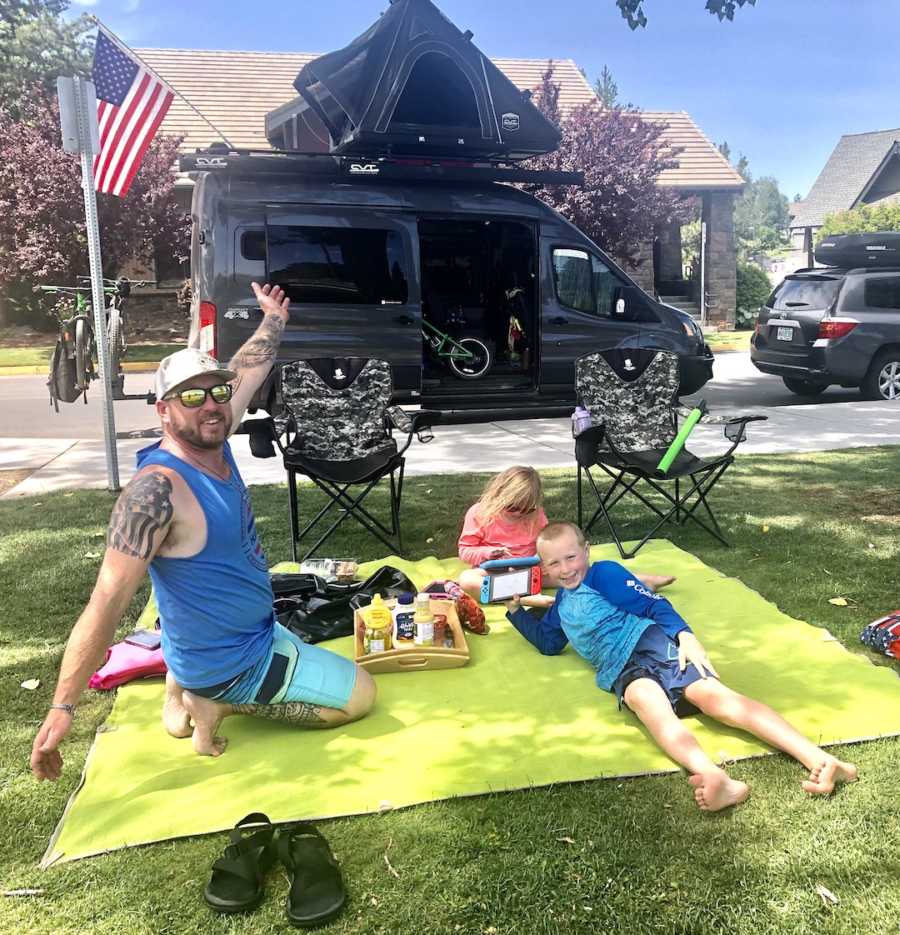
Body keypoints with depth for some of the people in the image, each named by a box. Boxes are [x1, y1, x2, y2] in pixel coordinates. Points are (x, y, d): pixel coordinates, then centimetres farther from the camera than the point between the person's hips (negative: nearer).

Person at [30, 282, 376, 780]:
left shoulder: (211, 442, -6)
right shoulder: (156, 491, -31)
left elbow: (248, 369, 11)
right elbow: (107, 602, -33)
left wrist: (274, 317, 23)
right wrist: (63, 708, -33)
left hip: (256, 632, 8)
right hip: (230, 661, -8)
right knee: (360, 695, 0)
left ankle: (184, 688, 18)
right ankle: (220, 703, 1)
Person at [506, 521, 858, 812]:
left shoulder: (603, 573, 10)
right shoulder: (561, 605, 31)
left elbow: (652, 605, 1)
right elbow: (547, 643, 45)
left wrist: (684, 633, -16)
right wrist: (515, 609, 39)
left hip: (651, 642, -3)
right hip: (623, 671, 3)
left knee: (712, 695, -30)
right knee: (644, 697, -34)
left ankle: (821, 761, -45)